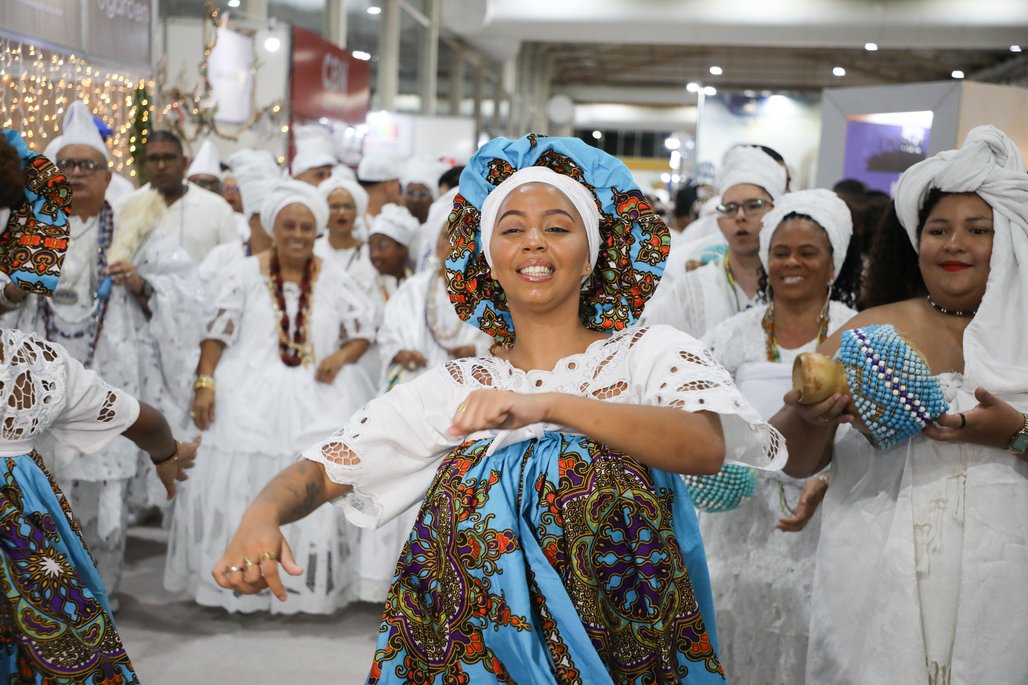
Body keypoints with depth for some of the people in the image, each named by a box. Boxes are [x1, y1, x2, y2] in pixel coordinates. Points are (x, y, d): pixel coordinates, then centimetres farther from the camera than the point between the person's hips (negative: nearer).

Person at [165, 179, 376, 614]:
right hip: (251, 399, -1)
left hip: (317, 402, 1)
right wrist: (204, 383, -9)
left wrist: (341, 357, -10)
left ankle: (309, 585, 12)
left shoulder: (335, 280, 7)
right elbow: (217, 333, 1)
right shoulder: (246, 274, 3)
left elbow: (362, 332, 10)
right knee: (239, 490, -1)